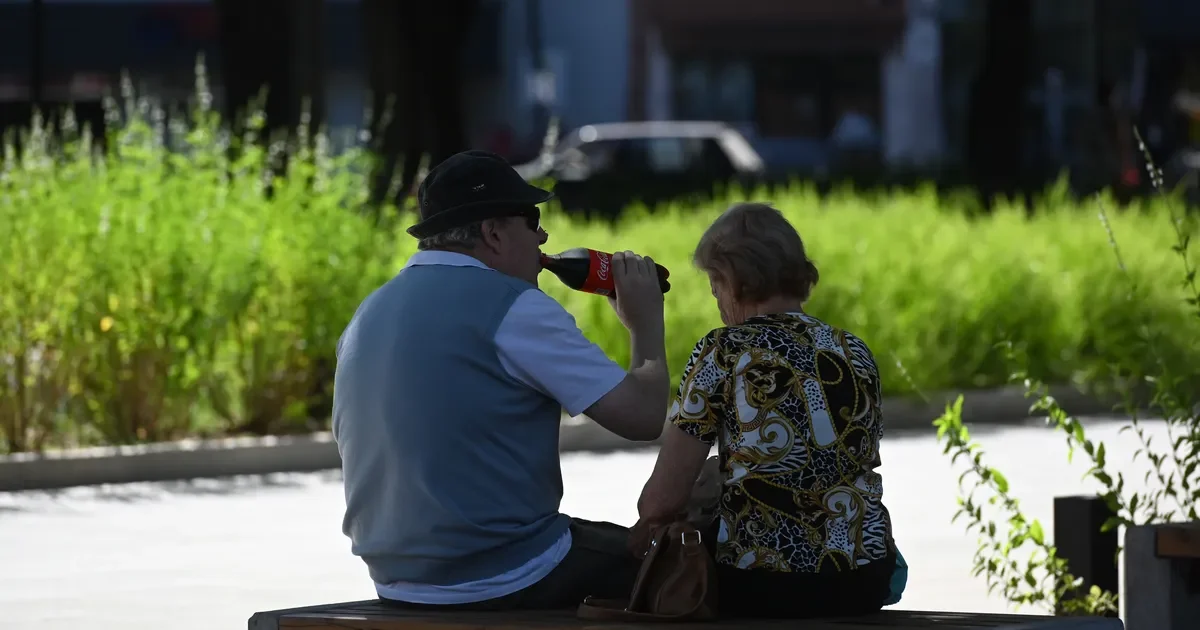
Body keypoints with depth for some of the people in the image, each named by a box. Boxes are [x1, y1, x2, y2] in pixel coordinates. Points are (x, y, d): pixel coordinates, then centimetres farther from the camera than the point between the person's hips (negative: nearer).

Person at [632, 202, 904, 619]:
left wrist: (641, 531, 14)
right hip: (864, 585, 6)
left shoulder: (723, 353, -7)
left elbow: (664, 500, -8)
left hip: (759, 591, -5)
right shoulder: (855, 353, 8)